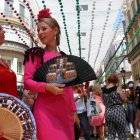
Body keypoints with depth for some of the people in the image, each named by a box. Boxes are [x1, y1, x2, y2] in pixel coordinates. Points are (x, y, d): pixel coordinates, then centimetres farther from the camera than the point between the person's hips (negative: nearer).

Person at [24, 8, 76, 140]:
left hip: (65, 109, 5)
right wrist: (47, 87, -22)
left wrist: (73, 110, 13)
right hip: (45, 109, -4)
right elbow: (27, 81, -6)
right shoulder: (35, 54, 2)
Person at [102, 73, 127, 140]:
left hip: (108, 112, 5)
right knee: (121, 134, 11)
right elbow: (125, 100, -2)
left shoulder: (103, 90, 5)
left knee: (110, 134, 12)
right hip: (118, 111, -4)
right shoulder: (117, 88, -9)